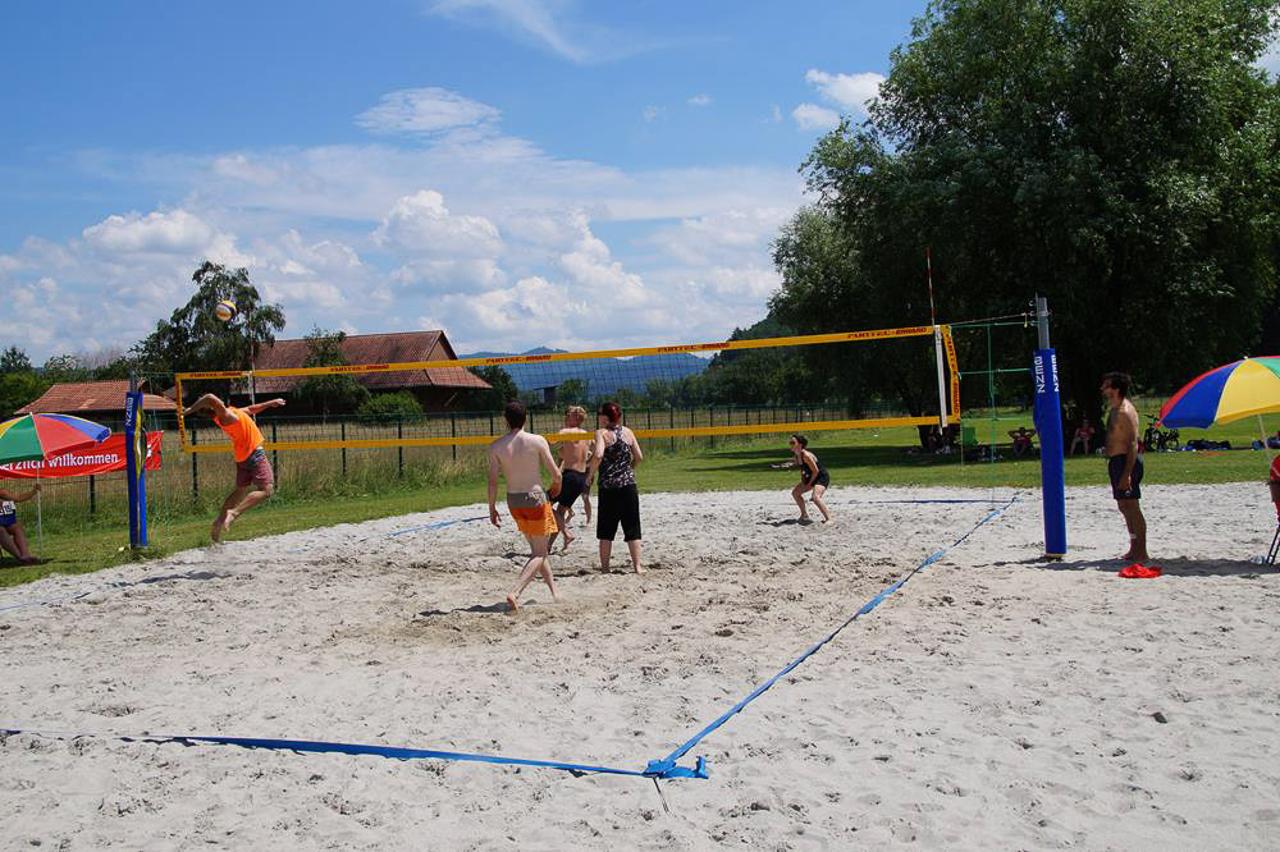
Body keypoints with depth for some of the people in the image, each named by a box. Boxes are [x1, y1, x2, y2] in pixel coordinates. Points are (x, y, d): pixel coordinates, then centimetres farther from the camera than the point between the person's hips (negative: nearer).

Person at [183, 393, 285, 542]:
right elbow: (210, 398, -39)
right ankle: (234, 513, -22)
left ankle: (219, 522, 22)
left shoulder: (232, 412, 7)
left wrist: (270, 403, 31)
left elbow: (250, 409, 25)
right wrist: (190, 410, -26)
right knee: (266, 490, -11)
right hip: (255, 455, -10)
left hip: (243, 456, 10)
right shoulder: (226, 417, -21)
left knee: (241, 490, 21)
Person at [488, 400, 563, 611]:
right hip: (536, 498, -4)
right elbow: (556, 474, -7)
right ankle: (514, 592, -14)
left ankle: (554, 593, 27)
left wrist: (492, 508, 8)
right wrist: (556, 487, 15)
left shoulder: (496, 447, -4)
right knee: (540, 553, 4)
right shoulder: (537, 441, -11)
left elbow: (492, 481, -3)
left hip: (513, 501, 4)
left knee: (537, 549, 21)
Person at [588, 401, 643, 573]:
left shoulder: (602, 433, -6)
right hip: (628, 485, 3)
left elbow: (598, 455, -22)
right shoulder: (628, 432, 7)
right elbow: (639, 457, 7)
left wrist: (590, 474, -9)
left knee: (606, 530, 8)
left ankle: (605, 566, 10)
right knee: (632, 528, 8)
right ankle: (637, 565, 5)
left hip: (608, 486, -3)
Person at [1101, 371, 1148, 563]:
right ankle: (1135, 550, 23)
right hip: (1117, 462, 11)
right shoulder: (1116, 410, 16)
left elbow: (1133, 444, -21)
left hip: (1125, 461, -11)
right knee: (1125, 507, 15)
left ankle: (1141, 553, -5)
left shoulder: (1124, 412, -16)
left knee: (1131, 507, -8)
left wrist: (1127, 474, -26)